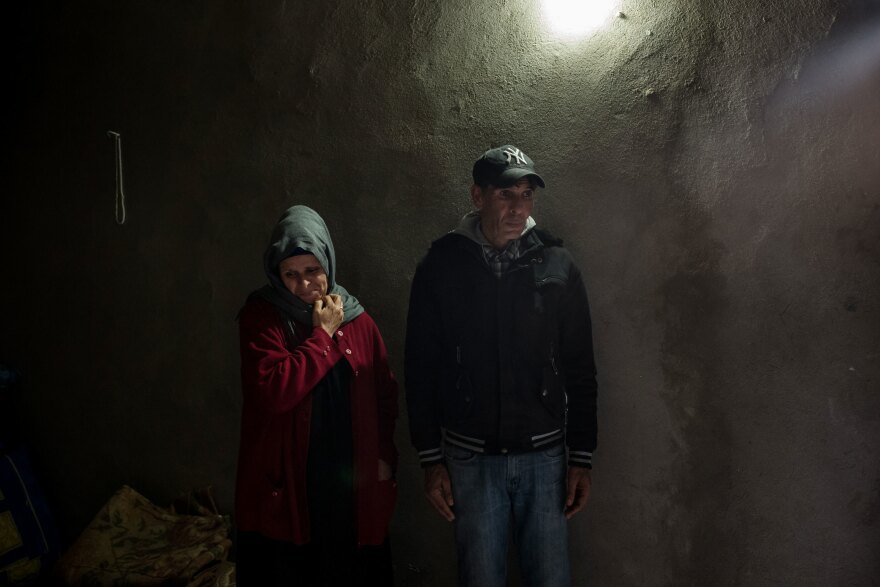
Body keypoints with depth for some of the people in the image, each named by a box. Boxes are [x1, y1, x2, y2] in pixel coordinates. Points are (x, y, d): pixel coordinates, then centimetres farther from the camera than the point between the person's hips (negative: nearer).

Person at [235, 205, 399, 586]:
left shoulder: (358, 320, 3)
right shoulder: (260, 317, -7)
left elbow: (385, 394, 10)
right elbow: (274, 391, -22)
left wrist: (384, 455, 3)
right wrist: (323, 334, -16)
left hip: (351, 487, 3)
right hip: (284, 487, -3)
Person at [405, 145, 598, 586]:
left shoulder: (557, 265, -1)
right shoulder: (441, 266, -4)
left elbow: (579, 372, 2)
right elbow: (421, 370, -1)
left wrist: (582, 458, 2)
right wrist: (431, 460, -2)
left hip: (544, 455, 1)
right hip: (470, 458, -1)